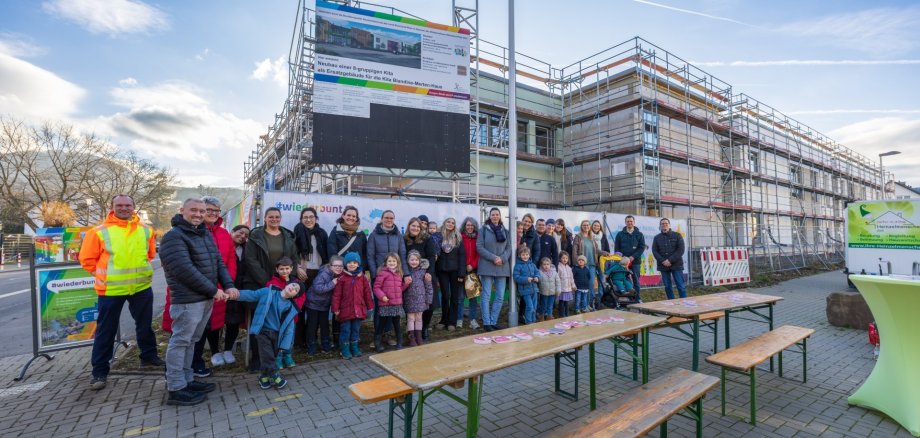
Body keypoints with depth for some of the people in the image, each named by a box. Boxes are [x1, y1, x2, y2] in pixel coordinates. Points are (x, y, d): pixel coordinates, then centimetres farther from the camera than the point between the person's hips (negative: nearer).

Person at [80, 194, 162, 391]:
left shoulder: (145, 230, 2)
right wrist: (105, 274, -1)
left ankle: (149, 356, 33)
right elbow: (87, 259, -1)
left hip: (142, 287, 3)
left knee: (145, 325, 16)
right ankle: (99, 371, 19)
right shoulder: (99, 232, -8)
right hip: (111, 290, -3)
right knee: (106, 330, 6)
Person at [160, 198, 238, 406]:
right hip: (188, 300, -8)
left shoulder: (205, 234, 15)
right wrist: (214, 290, -17)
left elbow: (218, 262, 13)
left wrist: (229, 285, -2)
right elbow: (185, 270, -20)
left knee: (190, 341, 17)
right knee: (180, 342, 1)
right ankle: (176, 389, 11)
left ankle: (186, 380, 28)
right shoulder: (174, 237, -12)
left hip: (206, 298, 8)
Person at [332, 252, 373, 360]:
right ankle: (345, 349, 19)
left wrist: (370, 306, 8)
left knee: (356, 329, 14)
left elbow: (367, 292, 7)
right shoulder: (342, 278, -6)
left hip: (359, 309, 3)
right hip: (345, 309, -3)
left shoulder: (362, 278, 3)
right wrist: (336, 309, -8)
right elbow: (336, 294, -5)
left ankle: (354, 347, 28)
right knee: (346, 330, 6)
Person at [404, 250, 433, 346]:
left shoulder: (423, 271, -2)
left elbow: (428, 286, 1)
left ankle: (419, 337, 21)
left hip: (420, 299, 1)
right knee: (410, 318, 3)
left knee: (419, 318, 11)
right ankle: (411, 338, 11)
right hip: (409, 299, -1)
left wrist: (428, 299, 0)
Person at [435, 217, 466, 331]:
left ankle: (452, 322, 12)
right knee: (445, 295, 1)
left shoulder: (458, 237, 3)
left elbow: (462, 255, -1)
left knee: (454, 296, 4)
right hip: (442, 270, 0)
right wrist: (435, 273, -6)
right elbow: (434, 254, 0)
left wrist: (461, 273, -9)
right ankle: (444, 320, 16)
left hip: (454, 270, 0)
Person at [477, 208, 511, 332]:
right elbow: (479, 247, -7)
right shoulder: (483, 229, 0)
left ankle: (493, 321, 16)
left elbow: (509, 247, 8)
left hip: (502, 267, 4)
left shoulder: (505, 231, 12)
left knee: (500, 296, 6)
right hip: (487, 267, -4)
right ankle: (487, 323, 6)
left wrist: (502, 258, -11)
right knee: (486, 296, -1)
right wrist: (493, 257, -15)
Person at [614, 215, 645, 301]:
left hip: (635, 261, 0)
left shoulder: (639, 234, 7)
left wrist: (633, 257, -12)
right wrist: (622, 257, -10)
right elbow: (616, 248, 4)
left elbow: (642, 247, -1)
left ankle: (638, 298, 11)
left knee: (636, 280, 4)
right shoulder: (620, 234, 7)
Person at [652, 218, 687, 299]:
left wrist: (670, 260, -14)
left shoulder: (677, 236, 3)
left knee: (680, 286, -1)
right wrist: (663, 261, -12)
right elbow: (654, 251, 3)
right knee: (667, 286, 6)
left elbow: (681, 250, -5)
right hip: (663, 266, 2)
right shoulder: (657, 238, 9)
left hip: (676, 265, -2)